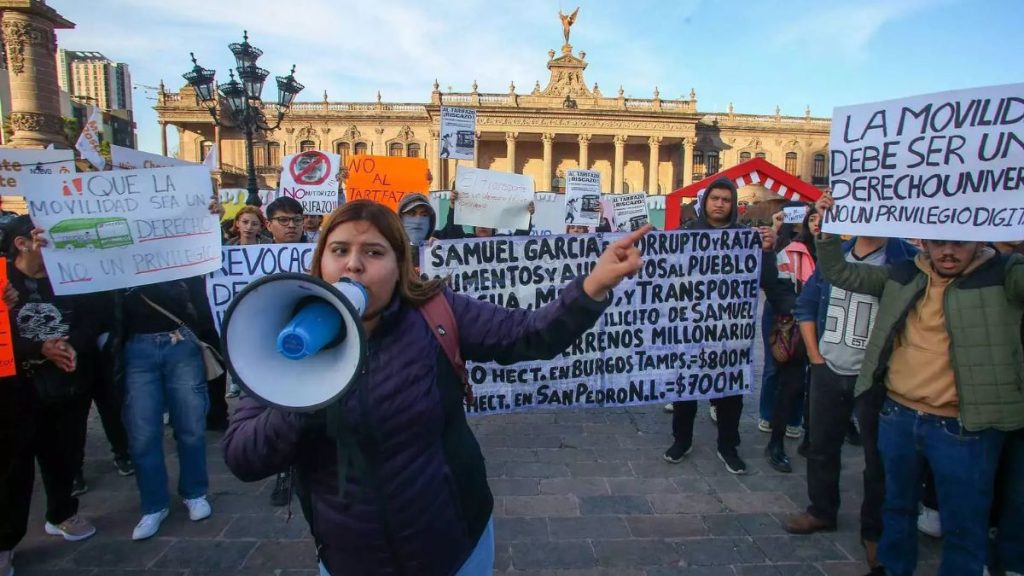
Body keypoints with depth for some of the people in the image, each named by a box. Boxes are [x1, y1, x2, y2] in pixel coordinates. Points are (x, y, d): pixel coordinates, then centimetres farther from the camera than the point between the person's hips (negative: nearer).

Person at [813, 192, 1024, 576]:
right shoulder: (903, 276, 5)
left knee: (963, 527, 10)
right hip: (897, 417, 5)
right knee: (897, 507, 23)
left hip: (964, 429, -4)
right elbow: (839, 274, 8)